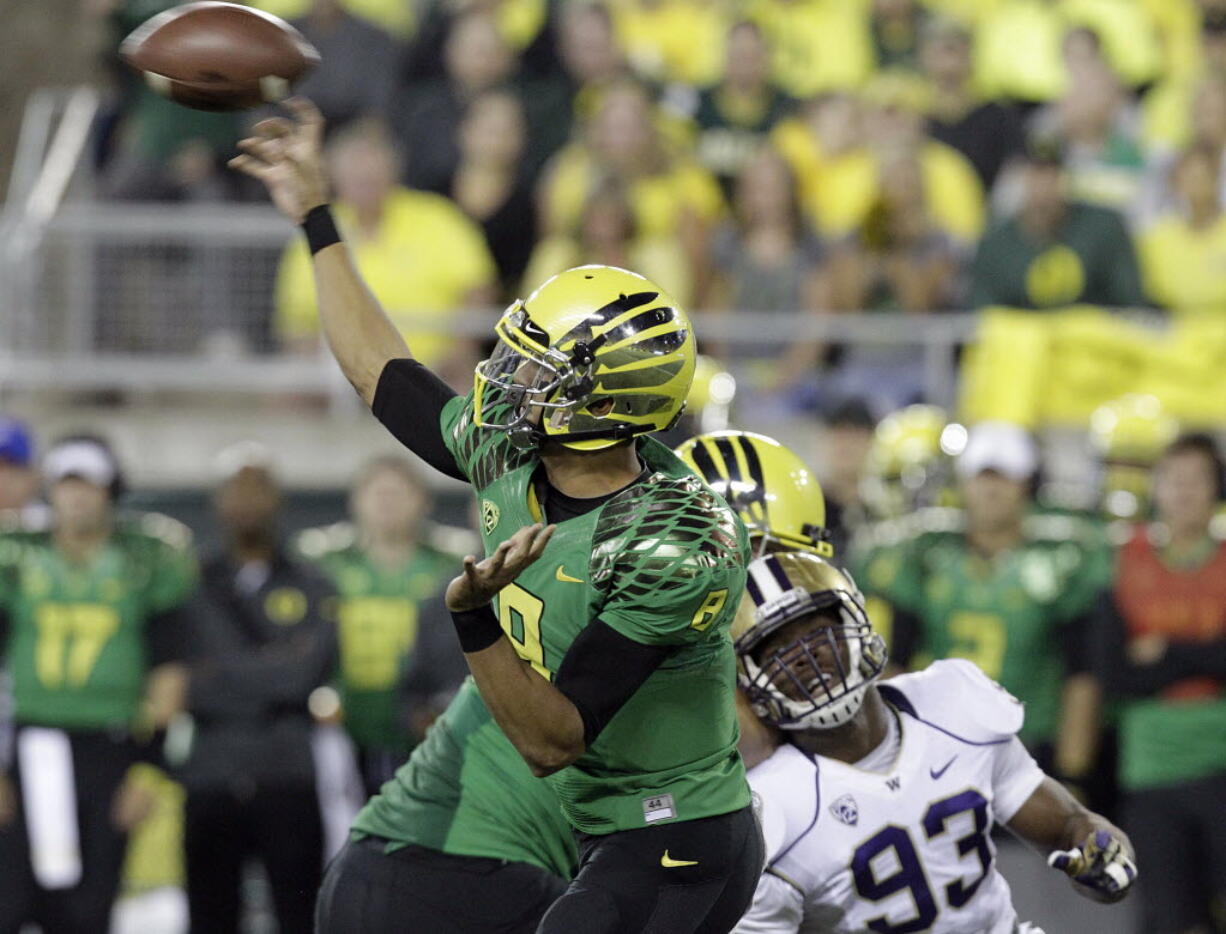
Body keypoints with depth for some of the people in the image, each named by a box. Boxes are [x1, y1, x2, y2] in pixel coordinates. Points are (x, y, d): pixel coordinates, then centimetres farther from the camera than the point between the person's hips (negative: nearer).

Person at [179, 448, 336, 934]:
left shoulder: (311, 588, 9)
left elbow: (308, 671, -6)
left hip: (288, 783, -1)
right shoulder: (192, 587, 10)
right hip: (210, 780, 1)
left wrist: (222, 673, -1)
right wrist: (274, 664, -5)